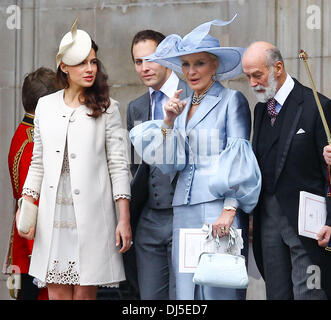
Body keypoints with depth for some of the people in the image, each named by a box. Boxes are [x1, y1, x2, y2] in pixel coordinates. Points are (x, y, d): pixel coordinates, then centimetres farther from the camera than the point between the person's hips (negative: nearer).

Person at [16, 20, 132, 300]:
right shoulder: (45, 106, 12)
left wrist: (124, 219, -6)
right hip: (54, 214, 3)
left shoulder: (107, 109, 4)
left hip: (91, 214, -2)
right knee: (57, 293, 1)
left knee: (84, 292, -4)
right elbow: (38, 163, 17)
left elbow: (119, 166, 1)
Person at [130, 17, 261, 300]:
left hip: (220, 210, -6)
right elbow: (168, 164, 12)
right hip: (184, 212, 6)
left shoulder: (231, 100, 0)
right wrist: (168, 122, -2)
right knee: (187, 289, 4)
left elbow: (239, 159, -7)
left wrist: (229, 210, -16)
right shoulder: (181, 106, 18)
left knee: (219, 288, -8)